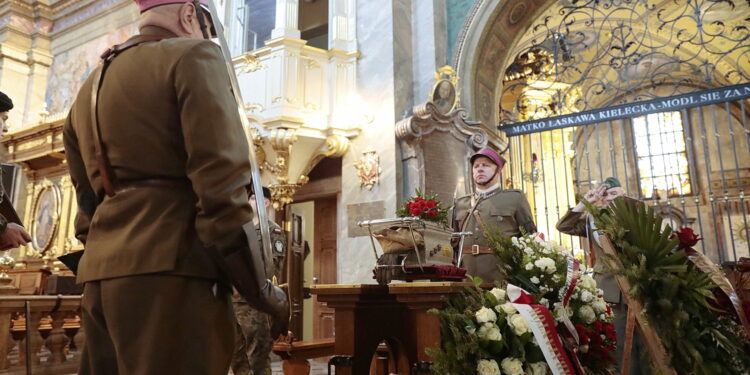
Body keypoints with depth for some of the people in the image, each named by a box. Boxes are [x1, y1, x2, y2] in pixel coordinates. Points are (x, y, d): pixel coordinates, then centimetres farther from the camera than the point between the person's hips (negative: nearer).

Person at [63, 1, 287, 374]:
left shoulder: (89, 87, 24)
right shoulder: (193, 55, -1)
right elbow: (221, 183, -14)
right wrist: (262, 291, -8)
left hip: (101, 273, 8)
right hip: (170, 269, -8)